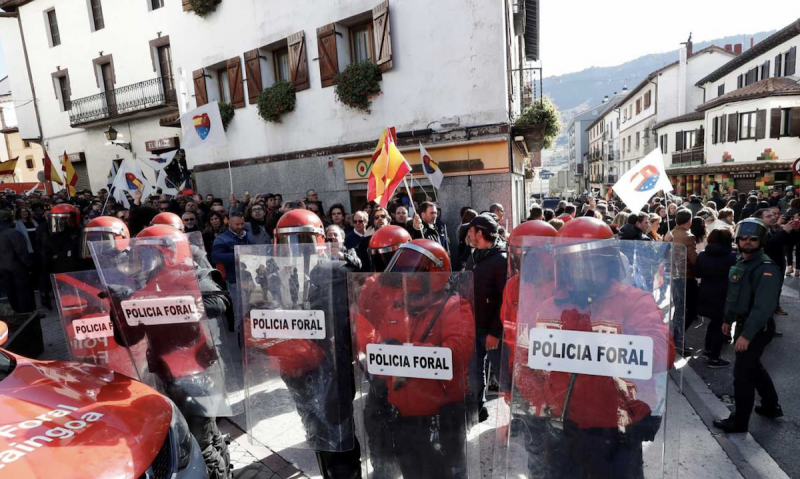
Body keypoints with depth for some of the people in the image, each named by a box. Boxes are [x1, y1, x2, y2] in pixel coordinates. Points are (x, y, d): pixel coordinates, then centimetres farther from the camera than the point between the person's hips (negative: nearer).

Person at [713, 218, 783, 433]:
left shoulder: (766, 268, -20)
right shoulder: (740, 261, 8)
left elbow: (764, 306, -27)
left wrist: (747, 335, -31)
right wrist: (728, 319, 19)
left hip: (757, 328, -9)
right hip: (743, 323, 9)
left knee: (742, 373, -2)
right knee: (754, 367, 24)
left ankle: (739, 421, 11)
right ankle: (771, 406, 43)